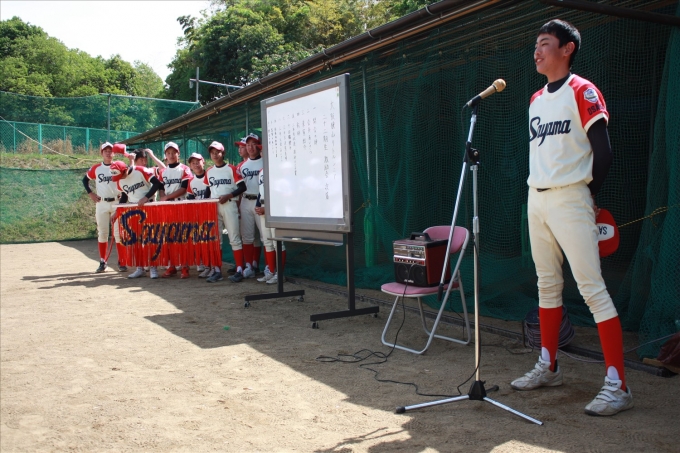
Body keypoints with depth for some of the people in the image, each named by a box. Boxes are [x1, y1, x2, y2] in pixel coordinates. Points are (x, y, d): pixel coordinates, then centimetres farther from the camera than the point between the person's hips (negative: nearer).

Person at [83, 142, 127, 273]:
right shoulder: (96, 168, 5)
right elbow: (85, 180, 17)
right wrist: (90, 193, 7)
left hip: (117, 203, -2)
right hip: (101, 204, 2)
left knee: (119, 232, -2)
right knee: (102, 233, 6)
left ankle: (122, 262, 2)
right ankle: (102, 262, 14)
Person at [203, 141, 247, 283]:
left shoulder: (231, 169, -2)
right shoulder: (209, 172, 13)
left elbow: (242, 187, -6)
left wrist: (228, 196, -16)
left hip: (229, 206, -5)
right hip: (213, 207, 5)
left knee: (234, 239, -6)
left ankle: (239, 271, -5)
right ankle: (217, 271, 11)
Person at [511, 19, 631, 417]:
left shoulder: (583, 92, -6)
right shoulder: (536, 100, 17)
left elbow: (604, 153, -10)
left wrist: (587, 195, -2)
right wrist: (540, 192, 9)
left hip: (570, 200, -8)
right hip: (537, 199, 8)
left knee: (592, 288, -10)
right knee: (548, 286, 13)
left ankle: (618, 385, -6)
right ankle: (549, 367, 25)